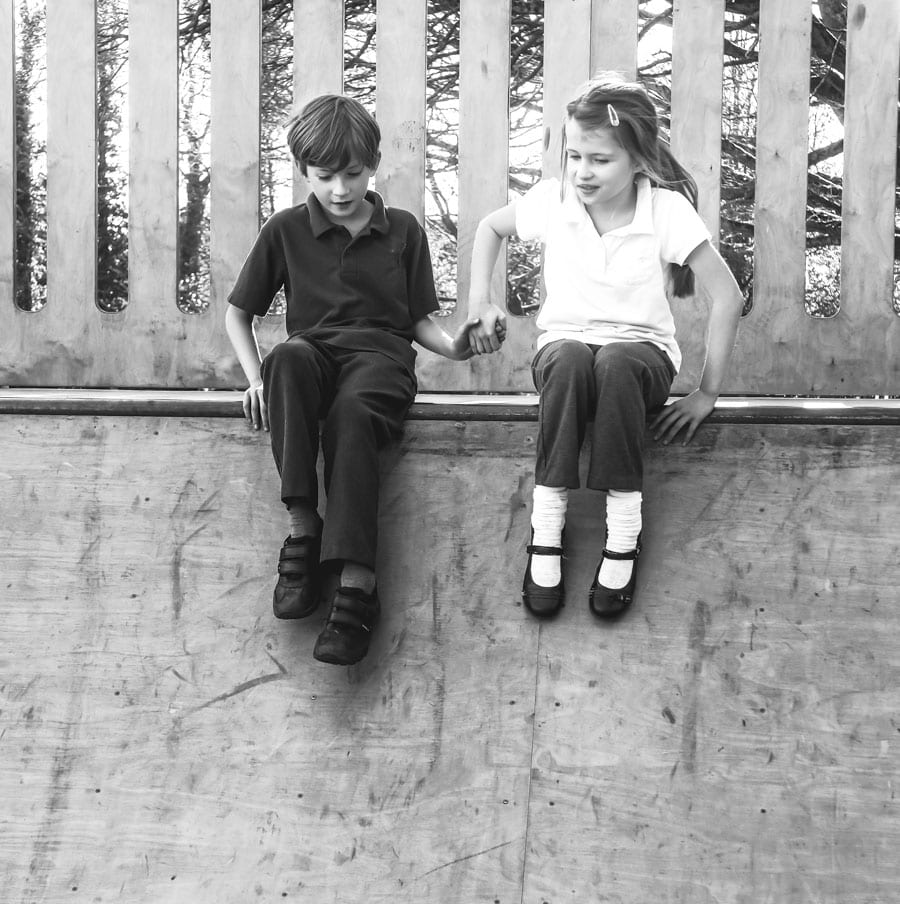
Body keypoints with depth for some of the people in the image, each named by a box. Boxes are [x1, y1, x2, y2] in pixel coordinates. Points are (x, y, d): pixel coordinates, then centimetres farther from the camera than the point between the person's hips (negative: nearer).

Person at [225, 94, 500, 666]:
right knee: (290, 357, -37)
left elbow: (420, 320, 13)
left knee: (351, 413, -37)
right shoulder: (286, 231, 11)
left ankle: (356, 586, -42)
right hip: (314, 352, 1)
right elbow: (238, 313, 16)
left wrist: (453, 346, -9)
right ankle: (303, 529, -36)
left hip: (381, 355, -1)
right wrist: (257, 378, 0)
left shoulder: (402, 230, 12)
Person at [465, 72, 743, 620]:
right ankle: (547, 523, -30)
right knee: (569, 360, -37)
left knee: (616, 365, -39)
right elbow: (490, 228, 19)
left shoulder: (668, 209, -11)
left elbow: (728, 296, -10)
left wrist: (708, 393, -10)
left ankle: (623, 532, -31)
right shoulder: (552, 200, -3)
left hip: (642, 349, -1)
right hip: (565, 343, 2)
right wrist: (481, 301, 7)